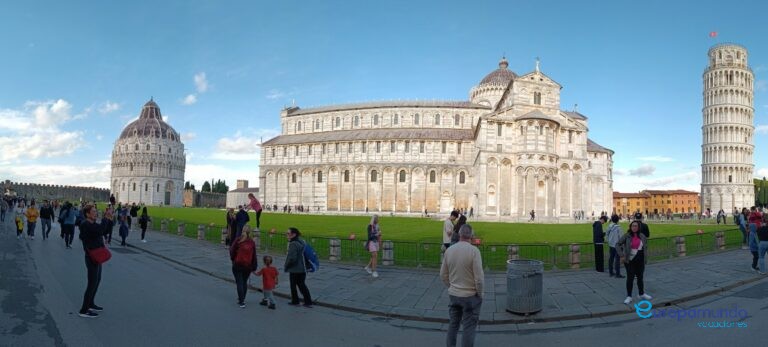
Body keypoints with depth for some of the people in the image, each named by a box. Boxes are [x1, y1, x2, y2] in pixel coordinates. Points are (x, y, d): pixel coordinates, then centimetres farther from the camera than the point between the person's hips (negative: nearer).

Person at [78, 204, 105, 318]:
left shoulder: (92, 224, 11)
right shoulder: (85, 225, -20)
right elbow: (101, 231, -33)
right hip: (92, 257, -10)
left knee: (97, 280, 22)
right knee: (92, 283, -4)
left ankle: (91, 304, 36)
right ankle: (84, 310, 5)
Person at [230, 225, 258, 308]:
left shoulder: (237, 240, -10)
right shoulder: (252, 242, -2)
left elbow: (232, 251, -4)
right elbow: (254, 255, 1)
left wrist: (233, 259, 15)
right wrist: (254, 266, 8)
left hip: (237, 265, -3)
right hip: (248, 266, 3)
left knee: (239, 283, 1)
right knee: (244, 282, 17)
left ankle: (242, 302, -4)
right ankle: (242, 299, 27)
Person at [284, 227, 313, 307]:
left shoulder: (293, 244, -21)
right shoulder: (300, 242, 7)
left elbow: (292, 258, -26)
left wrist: (286, 266, -10)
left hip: (294, 270, -8)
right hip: (302, 269, 8)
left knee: (293, 286, 10)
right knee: (302, 285, 15)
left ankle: (295, 301, 21)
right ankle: (308, 302, 16)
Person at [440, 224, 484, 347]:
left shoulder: (449, 250, -4)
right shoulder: (474, 250, -19)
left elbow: (443, 274, 5)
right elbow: (479, 276, -18)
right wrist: (480, 293, -3)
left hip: (453, 294, 5)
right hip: (470, 295, -4)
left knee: (453, 323, 20)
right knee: (469, 327, 7)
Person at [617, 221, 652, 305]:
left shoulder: (642, 236, 2)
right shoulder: (626, 236, -10)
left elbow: (645, 247, 15)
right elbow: (618, 245, -7)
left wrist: (645, 259, 10)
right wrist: (622, 255, -14)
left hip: (640, 260, 4)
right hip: (630, 260, -4)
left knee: (640, 277, 16)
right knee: (630, 278, 0)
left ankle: (642, 294, 33)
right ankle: (629, 296, 9)